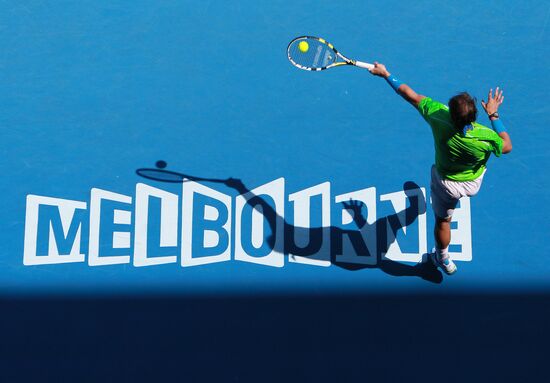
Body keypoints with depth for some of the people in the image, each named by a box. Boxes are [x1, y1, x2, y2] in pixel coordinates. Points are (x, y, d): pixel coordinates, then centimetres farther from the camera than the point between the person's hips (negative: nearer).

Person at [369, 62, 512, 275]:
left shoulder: (439, 116, -38)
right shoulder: (486, 137, -38)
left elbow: (411, 95, -24)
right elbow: (507, 147, -14)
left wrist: (386, 74, -10)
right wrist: (493, 115, -11)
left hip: (447, 184, -1)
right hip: (474, 184, 1)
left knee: (442, 221, 24)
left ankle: (444, 259, 49)